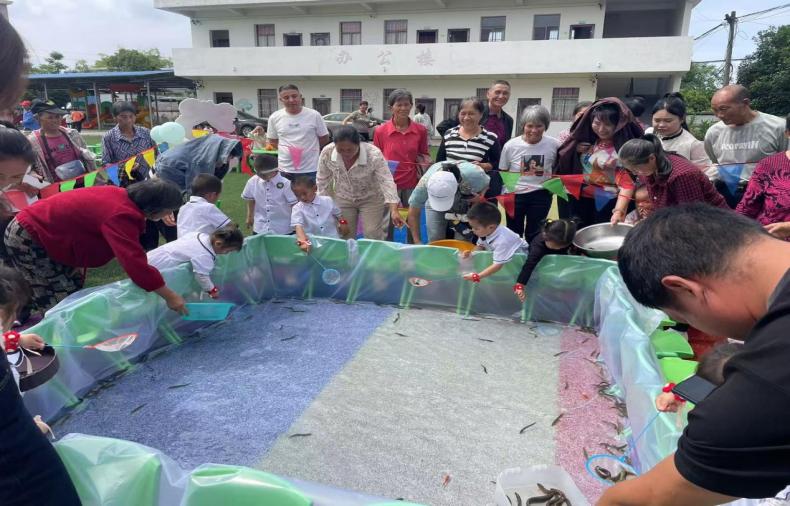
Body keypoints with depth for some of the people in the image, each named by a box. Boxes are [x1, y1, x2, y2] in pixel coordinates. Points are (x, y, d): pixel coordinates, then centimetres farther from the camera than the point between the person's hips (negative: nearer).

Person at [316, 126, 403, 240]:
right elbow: (323, 182, -8)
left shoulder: (374, 154, -31)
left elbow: (387, 181, -33)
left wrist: (394, 210, -44)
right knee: (343, 237, 6)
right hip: (342, 199, 3)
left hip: (371, 198, -2)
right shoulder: (327, 153, -22)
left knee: (373, 236, -6)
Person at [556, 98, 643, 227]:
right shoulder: (589, 140, 3)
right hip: (580, 200, 5)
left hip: (607, 205, -5)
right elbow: (567, 161, 16)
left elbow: (627, 184, -23)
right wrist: (575, 149, -5)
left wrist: (618, 211, -36)